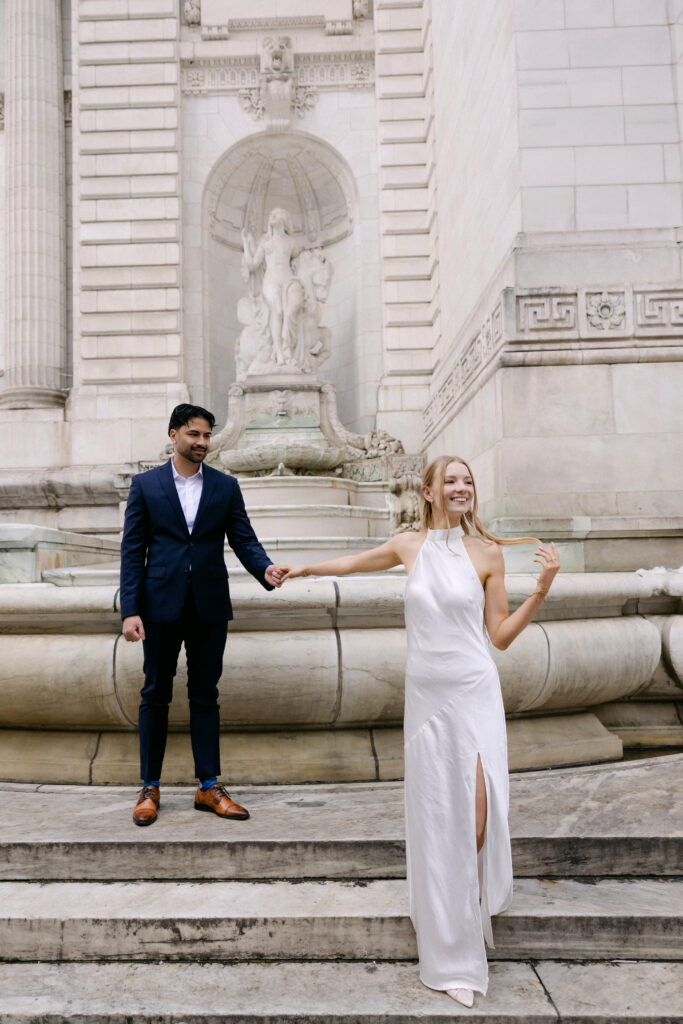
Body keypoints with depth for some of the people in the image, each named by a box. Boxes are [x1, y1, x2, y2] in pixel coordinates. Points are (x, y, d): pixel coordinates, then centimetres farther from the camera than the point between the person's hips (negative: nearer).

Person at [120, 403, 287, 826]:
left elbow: (245, 540, 2)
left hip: (209, 606, 1)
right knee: (155, 695, 8)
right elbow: (133, 551, -1)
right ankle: (150, 787, 21)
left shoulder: (226, 486, 6)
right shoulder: (145, 484, 2)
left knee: (205, 695, 9)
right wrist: (130, 610, -8)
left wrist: (266, 569, -19)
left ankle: (209, 787, 18)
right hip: (162, 605, -1)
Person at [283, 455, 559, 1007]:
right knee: (436, 818, 5)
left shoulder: (487, 552, -1)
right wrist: (302, 569, 32)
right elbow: (356, 561, 22)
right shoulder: (409, 546, 4)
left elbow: (502, 635, 2)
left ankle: (472, 913, 24)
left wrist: (543, 588, -9)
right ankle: (453, 957, 20)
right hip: (425, 695, 2)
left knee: (476, 814, -9)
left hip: (474, 692, -1)